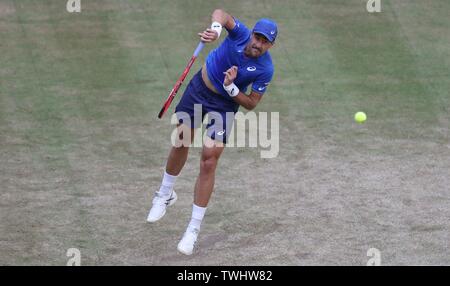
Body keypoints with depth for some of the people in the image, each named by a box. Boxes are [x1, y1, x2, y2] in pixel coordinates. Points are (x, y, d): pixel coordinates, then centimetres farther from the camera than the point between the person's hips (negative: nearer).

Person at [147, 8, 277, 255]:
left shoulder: (266, 69, -22)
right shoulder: (241, 33, -21)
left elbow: (251, 104, -15)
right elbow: (221, 13, -37)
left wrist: (230, 87, -30)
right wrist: (216, 28, -58)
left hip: (225, 103, -2)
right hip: (199, 88, 2)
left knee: (208, 163, -7)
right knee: (181, 142, 10)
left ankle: (194, 228, 1)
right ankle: (165, 195, 38)